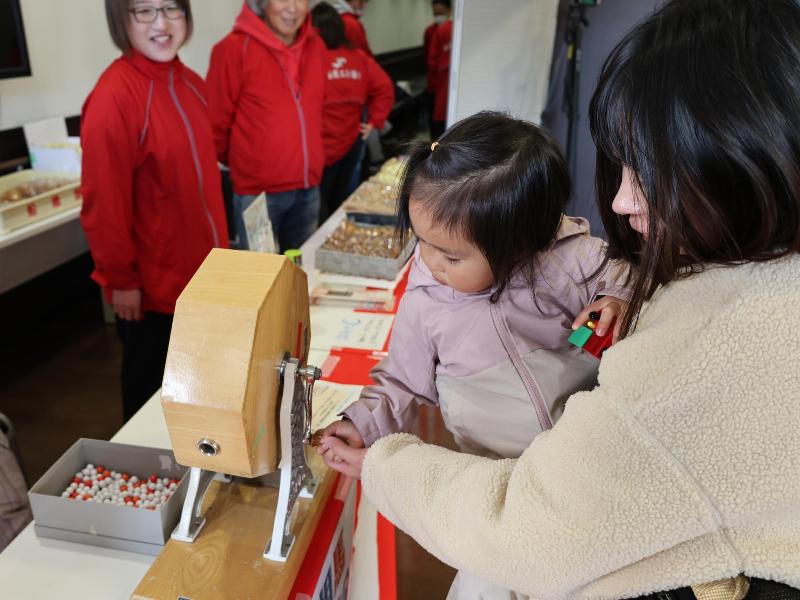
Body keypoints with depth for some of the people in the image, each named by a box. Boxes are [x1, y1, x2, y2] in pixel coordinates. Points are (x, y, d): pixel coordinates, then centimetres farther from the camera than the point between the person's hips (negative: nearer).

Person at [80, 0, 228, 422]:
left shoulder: (191, 84, 4)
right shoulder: (113, 97, -21)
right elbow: (104, 204, -19)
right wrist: (120, 279, -14)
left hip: (203, 273, 8)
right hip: (153, 287, -7)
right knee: (153, 394, 14)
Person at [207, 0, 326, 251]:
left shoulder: (316, 46, 6)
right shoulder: (234, 48, -12)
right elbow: (217, 122, -5)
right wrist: (241, 161, 9)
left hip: (309, 188, 5)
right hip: (258, 191, -5)